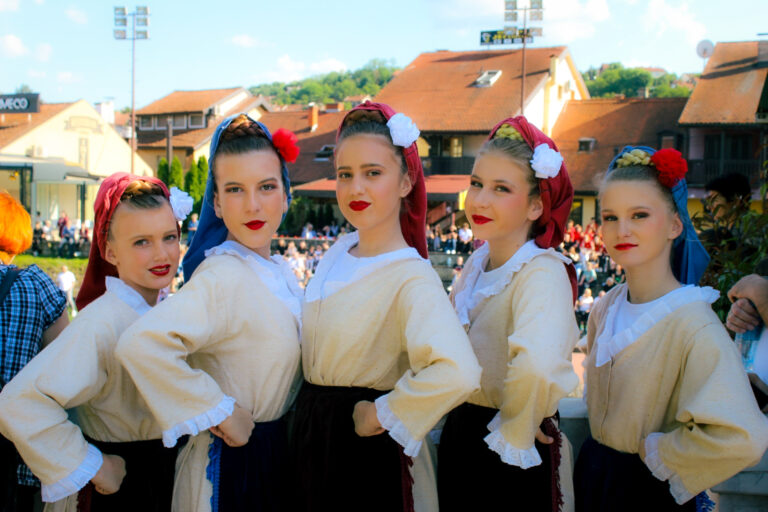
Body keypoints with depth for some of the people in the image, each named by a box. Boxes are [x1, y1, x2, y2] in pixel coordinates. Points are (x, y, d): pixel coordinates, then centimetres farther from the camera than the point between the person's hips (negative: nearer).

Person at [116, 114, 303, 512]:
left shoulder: (279, 271, 4)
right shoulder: (222, 277, -22)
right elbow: (140, 345, -37)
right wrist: (220, 413, -26)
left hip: (278, 454, 8)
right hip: (232, 463, -8)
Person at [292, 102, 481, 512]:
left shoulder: (411, 277, -20)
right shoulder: (338, 252, 3)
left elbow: (458, 372, -37)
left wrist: (382, 415, -24)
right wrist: (310, 410, 10)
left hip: (368, 452, -7)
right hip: (311, 440, 7)